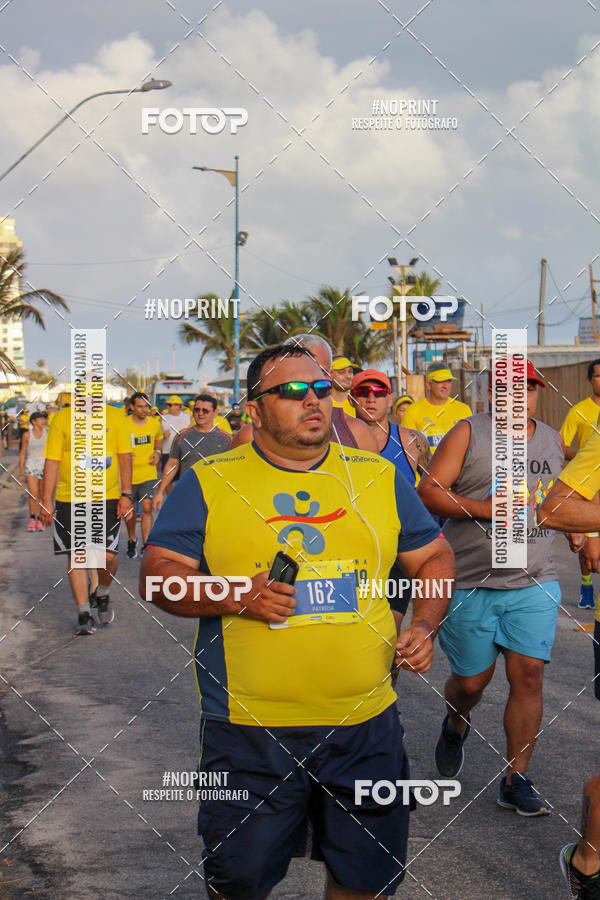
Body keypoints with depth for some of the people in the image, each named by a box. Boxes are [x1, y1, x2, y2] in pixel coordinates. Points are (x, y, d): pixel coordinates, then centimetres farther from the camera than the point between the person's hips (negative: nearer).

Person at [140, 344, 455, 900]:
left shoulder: (380, 478, 8)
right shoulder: (209, 483, 0)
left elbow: (434, 559, 17)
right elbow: (156, 575, -2)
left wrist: (424, 626, -1)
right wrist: (236, 597, -18)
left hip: (366, 726, 2)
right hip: (249, 731, -2)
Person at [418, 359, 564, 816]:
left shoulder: (553, 441, 12)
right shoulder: (468, 433, -2)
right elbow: (429, 491, -10)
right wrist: (485, 509, -19)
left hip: (534, 585, 3)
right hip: (471, 584, -3)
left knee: (529, 675, -5)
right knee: (471, 680, 6)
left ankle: (516, 780, 6)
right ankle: (456, 727, 41)